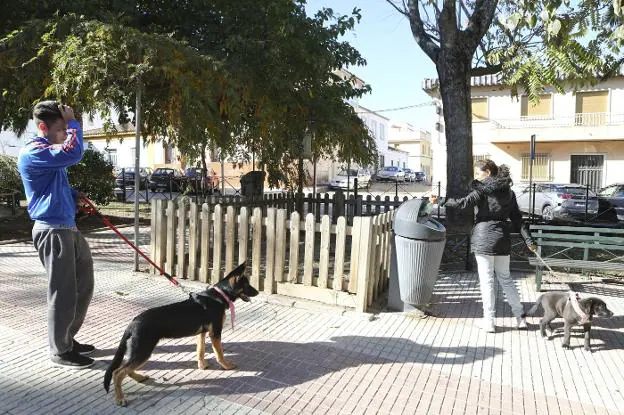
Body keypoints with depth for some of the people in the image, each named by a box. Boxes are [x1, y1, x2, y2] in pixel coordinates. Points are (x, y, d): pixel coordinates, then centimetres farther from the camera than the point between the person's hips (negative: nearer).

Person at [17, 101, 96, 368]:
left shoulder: (50, 153, 19)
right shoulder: (32, 152, -14)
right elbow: (73, 153, -30)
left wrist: (75, 196, 12)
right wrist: (72, 122, -14)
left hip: (68, 229, 10)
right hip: (52, 231, -10)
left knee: (83, 286, 16)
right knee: (63, 294, -3)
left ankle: (68, 339, 31)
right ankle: (60, 352, 12)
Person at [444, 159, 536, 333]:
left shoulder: (483, 189, -8)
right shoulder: (508, 192, 12)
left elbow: (464, 203, -21)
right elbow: (517, 219, 12)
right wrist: (529, 240, 13)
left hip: (484, 240, -6)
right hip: (503, 240, 6)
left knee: (487, 281, 1)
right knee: (506, 279, 18)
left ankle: (489, 321, 7)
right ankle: (520, 317, 22)